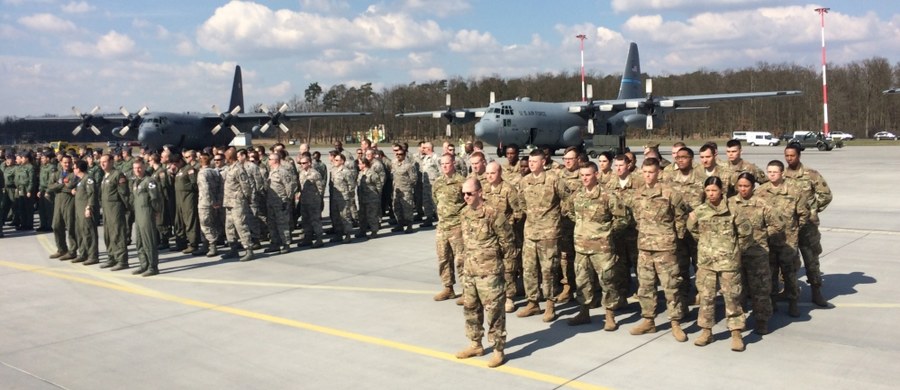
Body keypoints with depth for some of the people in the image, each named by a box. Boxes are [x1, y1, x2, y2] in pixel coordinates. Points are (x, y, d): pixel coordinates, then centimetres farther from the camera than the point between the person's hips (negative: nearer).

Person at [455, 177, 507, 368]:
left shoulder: (492, 214, -17)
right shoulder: (464, 213, 6)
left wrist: (494, 257, -1)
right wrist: (467, 257, 14)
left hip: (490, 272, -8)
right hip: (469, 271, 8)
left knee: (494, 311, 0)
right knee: (470, 309, 17)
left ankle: (498, 351, 10)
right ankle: (475, 345, 32)